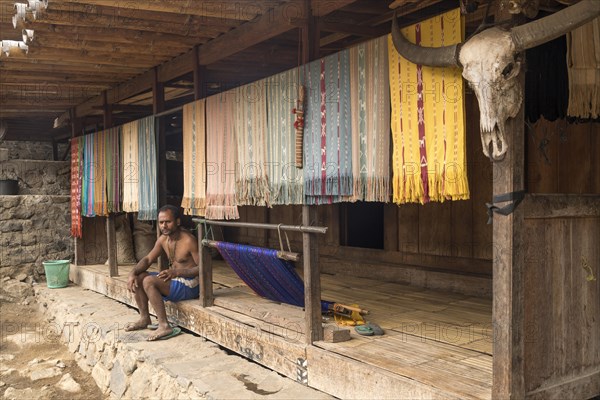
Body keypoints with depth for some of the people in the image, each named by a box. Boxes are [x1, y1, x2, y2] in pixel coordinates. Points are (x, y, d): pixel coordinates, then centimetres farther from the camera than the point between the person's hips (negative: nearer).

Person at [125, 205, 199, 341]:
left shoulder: (189, 241, -20)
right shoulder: (163, 239, 5)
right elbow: (148, 259, 9)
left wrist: (177, 272, -30)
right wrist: (133, 272, -10)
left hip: (189, 286, -9)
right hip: (174, 280, 9)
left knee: (148, 281, -25)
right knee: (137, 278, 1)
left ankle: (164, 326, -23)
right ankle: (144, 318, 12)